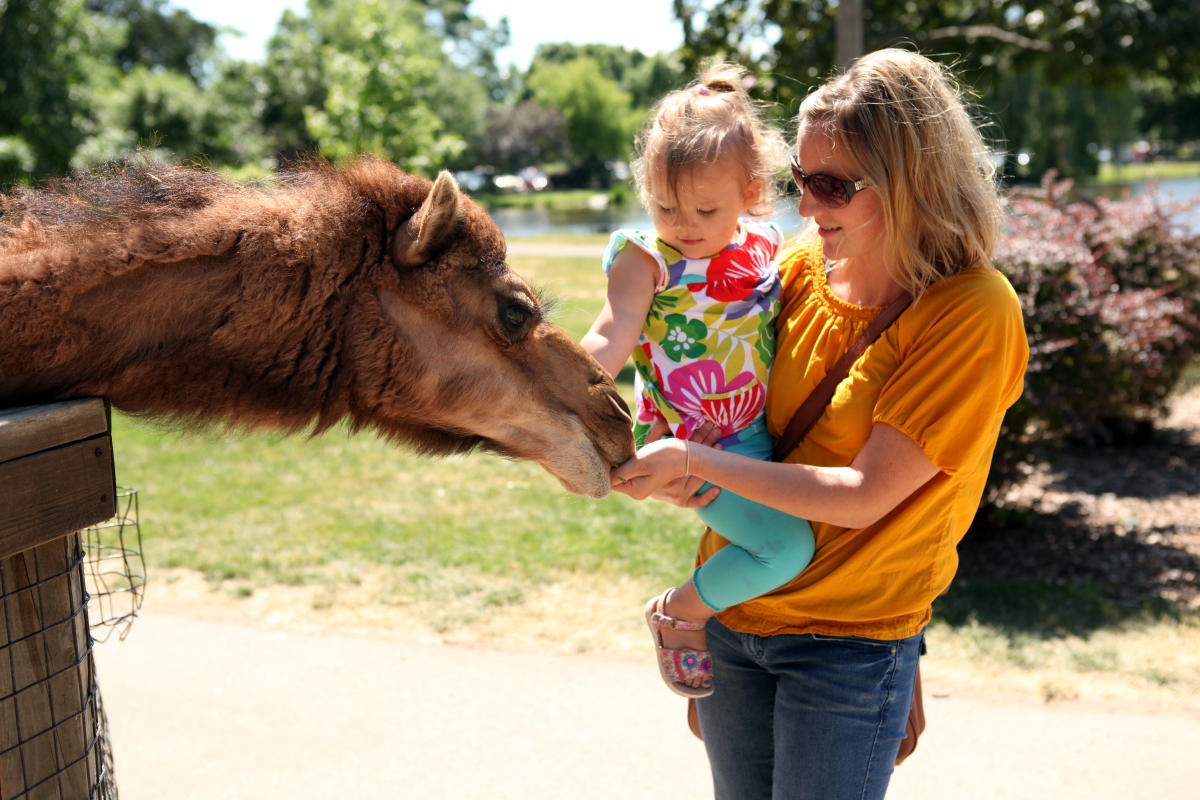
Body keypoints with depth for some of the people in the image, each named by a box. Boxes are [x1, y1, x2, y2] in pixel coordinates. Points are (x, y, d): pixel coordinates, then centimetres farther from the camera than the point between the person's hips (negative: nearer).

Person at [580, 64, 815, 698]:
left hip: (766, 432, 7)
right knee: (787, 544, -19)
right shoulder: (647, 259, -12)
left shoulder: (769, 247, 4)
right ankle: (679, 613, 4)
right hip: (695, 447, -7)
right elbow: (610, 340, -24)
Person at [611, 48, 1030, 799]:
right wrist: (674, 471, -11)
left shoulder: (974, 312, -18)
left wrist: (698, 461, -22)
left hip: (848, 643, -5)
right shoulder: (804, 264, -3)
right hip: (730, 613, 5)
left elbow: (863, 497, -21)